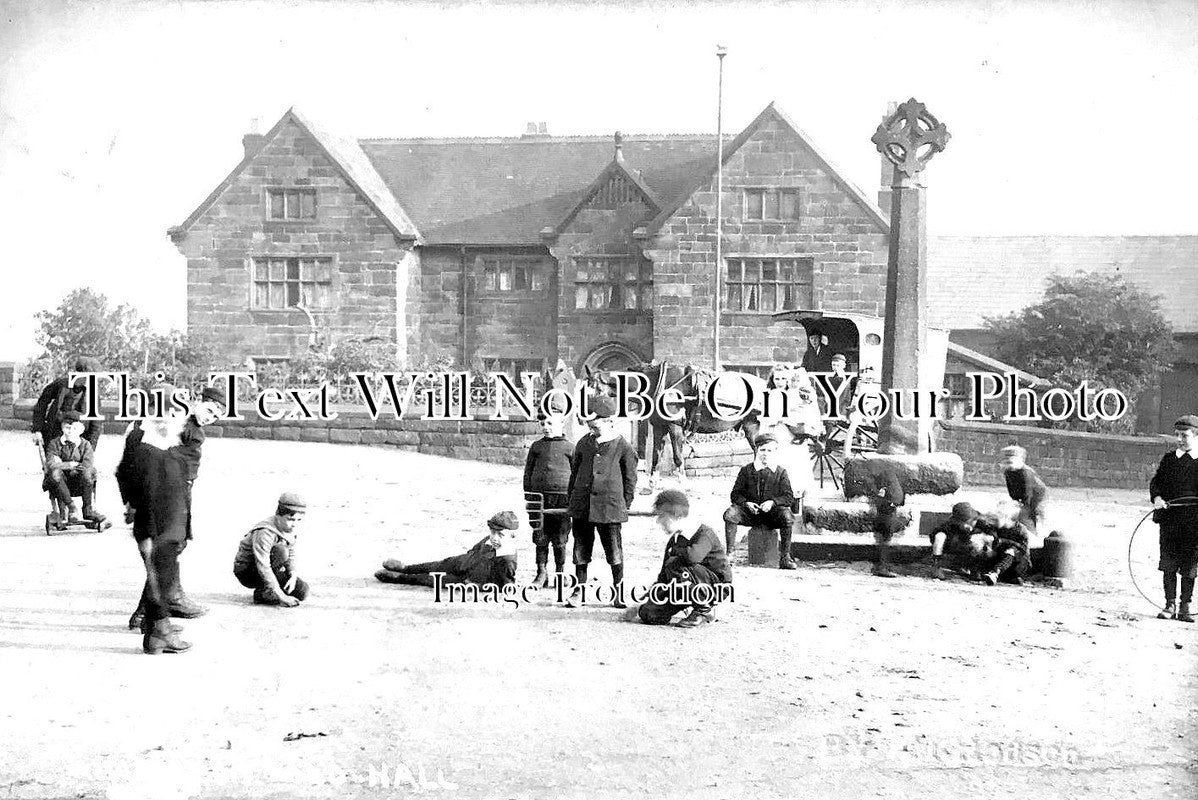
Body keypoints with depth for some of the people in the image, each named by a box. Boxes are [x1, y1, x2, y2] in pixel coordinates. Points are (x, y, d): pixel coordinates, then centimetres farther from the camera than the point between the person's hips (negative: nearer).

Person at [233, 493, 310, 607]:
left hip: (270, 571, 7)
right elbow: (263, 567, -35)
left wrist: (293, 575, -17)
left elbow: (291, 555, 5)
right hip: (246, 572, -7)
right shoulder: (264, 532, -30)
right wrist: (281, 596, -36)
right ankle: (263, 593, -20)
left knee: (302, 592, -10)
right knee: (281, 550, -32)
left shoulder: (290, 529, -4)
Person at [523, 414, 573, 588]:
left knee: (560, 539, 2)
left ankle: (561, 573, 14)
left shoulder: (569, 448, 6)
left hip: (562, 497, -2)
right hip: (539, 497, 2)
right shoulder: (536, 447, 12)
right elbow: (528, 472, 14)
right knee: (540, 538, 3)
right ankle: (542, 573, 11)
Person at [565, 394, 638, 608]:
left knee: (614, 552, 0)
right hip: (581, 506, 4)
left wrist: (625, 505, 1)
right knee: (580, 551, 7)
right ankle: (578, 590, 17)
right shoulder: (584, 444, 10)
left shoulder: (623, 448, -1)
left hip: (610, 507, -4)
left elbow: (630, 479, 4)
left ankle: (619, 593, 13)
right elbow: (575, 471, 19)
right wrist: (571, 497, 14)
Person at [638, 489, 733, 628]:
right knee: (649, 615, -13)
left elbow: (693, 555, -40)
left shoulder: (705, 534, -17)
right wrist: (650, 595, 4)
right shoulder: (674, 540, 8)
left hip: (717, 587, -6)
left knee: (675, 565, -31)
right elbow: (664, 575, 15)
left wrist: (674, 551, -19)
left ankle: (704, 611, -16)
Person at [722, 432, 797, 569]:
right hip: (750, 512, 1)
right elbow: (736, 494, 5)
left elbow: (789, 497, -2)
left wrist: (773, 502, -20)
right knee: (730, 513, -26)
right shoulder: (746, 470, 7)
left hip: (772, 512, -1)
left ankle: (785, 557, -24)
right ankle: (729, 553, -24)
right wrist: (746, 503, -16)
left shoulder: (781, 472, 4)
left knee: (787, 516, -33)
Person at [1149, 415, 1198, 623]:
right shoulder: (1168, 459, 9)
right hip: (1169, 519, 2)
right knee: (1169, 564, 2)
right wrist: (1156, 497, -12)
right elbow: (1156, 482, 8)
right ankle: (1170, 604, 11)